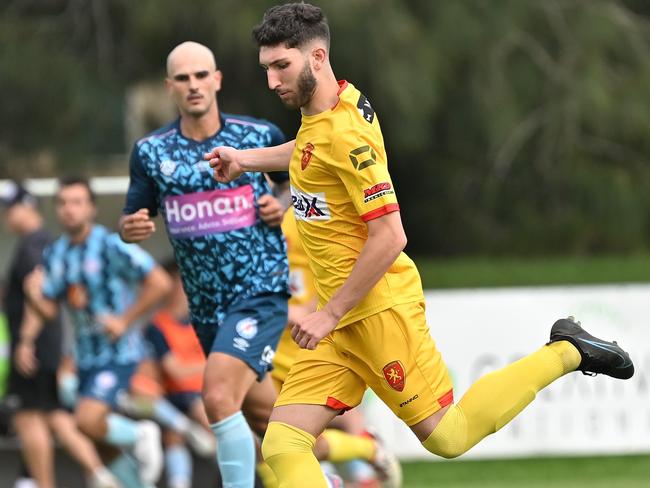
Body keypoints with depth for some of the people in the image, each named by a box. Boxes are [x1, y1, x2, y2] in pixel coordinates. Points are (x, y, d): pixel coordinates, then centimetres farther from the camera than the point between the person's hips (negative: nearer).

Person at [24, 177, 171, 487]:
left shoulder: (111, 246, -13)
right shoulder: (55, 254, 8)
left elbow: (159, 283, -14)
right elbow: (49, 309, 8)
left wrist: (125, 320, -16)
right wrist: (35, 294, -13)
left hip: (119, 354, -7)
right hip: (85, 356, 7)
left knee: (88, 420, -24)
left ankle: (140, 436, 1)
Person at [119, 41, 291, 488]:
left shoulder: (261, 135, -5)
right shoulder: (151, 152, 0)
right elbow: (134, 221, 4)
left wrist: (284, 208, -8)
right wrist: (130, 229, -20)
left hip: (262, 290, -5)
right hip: (206, 308, 5)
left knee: (219, 397, -24)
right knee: (260, 411, 18)